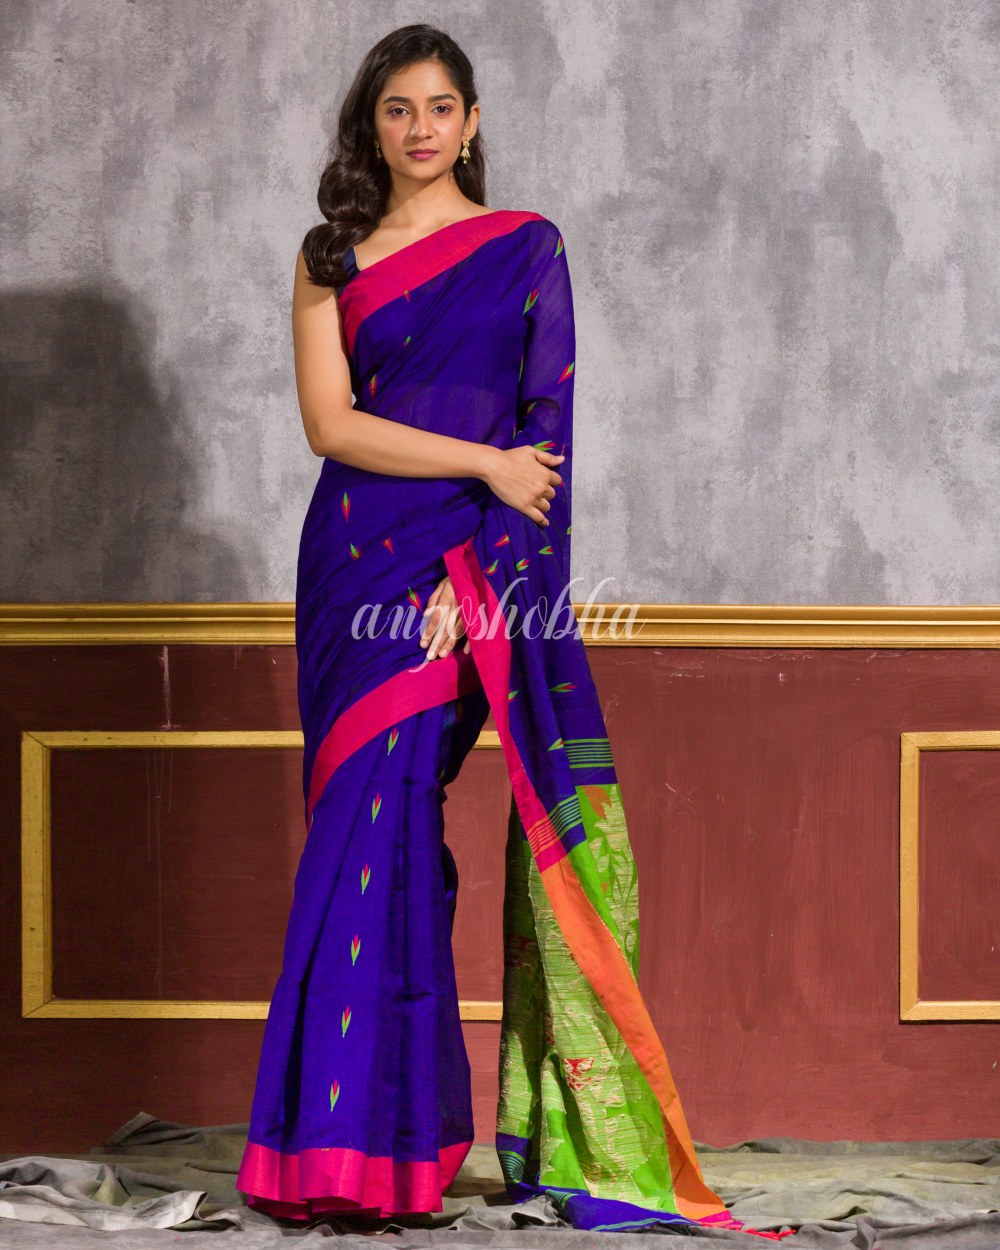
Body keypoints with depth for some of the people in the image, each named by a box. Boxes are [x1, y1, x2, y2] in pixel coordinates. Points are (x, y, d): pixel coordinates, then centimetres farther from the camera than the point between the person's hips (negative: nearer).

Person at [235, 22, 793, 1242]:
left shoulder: (524, 247, 7)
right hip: (359, 565, 2)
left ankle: (371, 1141, -6)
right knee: (374, 831, -2)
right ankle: (371, 1145, 1)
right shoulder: (329, 259, 12)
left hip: (480, 560, -2)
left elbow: (546, 423, -1)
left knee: (382, 821, -11)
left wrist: (481, 575, -13)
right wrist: (480, 460, -11)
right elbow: (329, 422, 0)